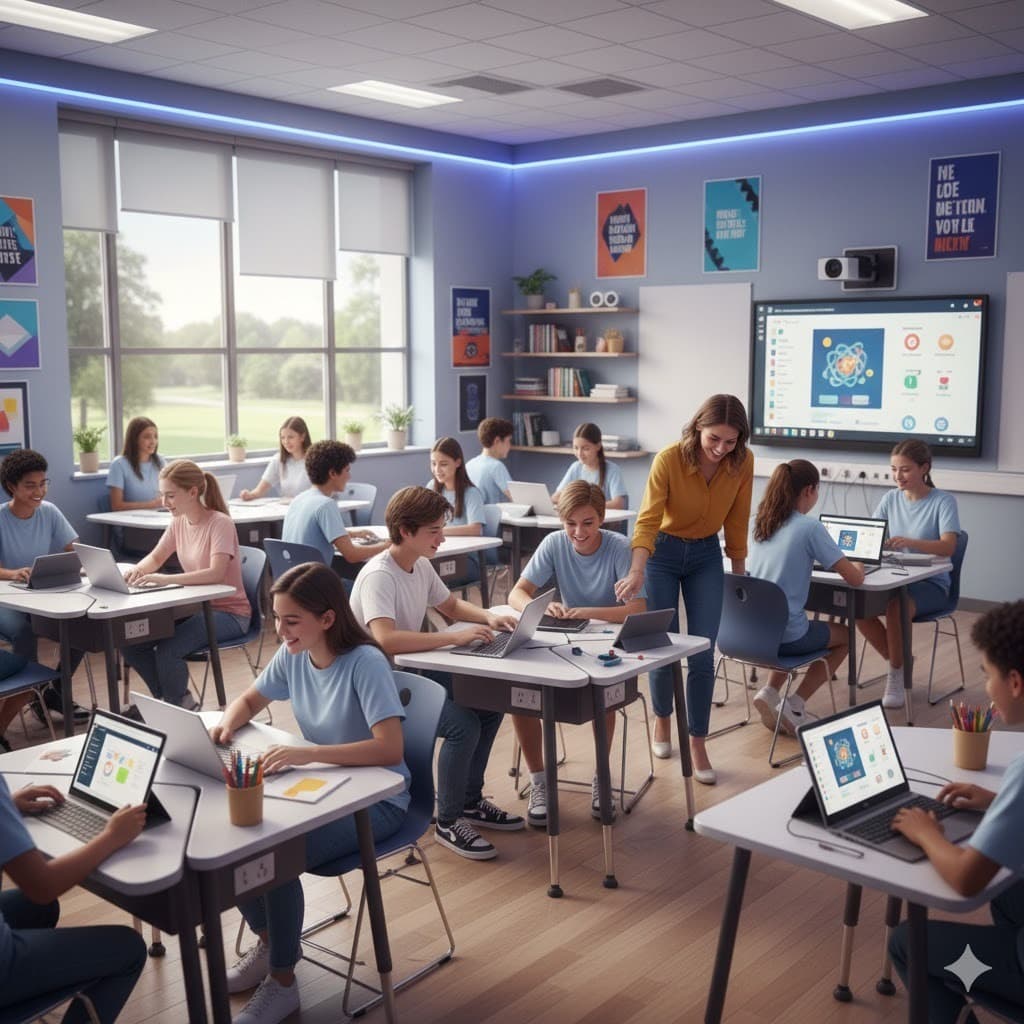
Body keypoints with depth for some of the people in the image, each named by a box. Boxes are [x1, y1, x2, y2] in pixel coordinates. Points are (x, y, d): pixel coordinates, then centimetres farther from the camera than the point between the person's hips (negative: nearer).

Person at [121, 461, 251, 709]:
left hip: (229, 613, -8)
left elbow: (215, 574, -31)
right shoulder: (179, 522, 5)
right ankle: (169, 701, 11)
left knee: (167, 650, -28)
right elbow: (155, 558, 15)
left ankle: (180, 706, 0)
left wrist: (165, 579, -40)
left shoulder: (220, 523, -18)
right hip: (195, 607, 8)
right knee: (131, 642, -7)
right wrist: (138, 570, -9)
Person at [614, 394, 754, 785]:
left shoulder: (743, 463, -15)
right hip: (663, 552, -2)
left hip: (706, 555, 2)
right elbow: (648, 520, -30)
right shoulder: (668, 459, -26)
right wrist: (636, 572, -44)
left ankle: (697, 746, 10)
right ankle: (662, 721, 33)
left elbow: (737, 521, -3)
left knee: (702, 654, -3)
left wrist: (740, 576, 4)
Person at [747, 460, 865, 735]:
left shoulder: (761, 522, 6)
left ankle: (769, 692, 16)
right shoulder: (809, 527, -12)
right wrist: (856, 568, 12)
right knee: (846, 636, 23)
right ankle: (793, 706, 10)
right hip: (785, 635, -6)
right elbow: (854, 579, -10)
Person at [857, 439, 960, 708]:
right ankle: (897, 662, -1)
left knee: (896, 606, -35)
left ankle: (896, 674, -11)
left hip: (930, 583, -5)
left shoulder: (943, 501, -8)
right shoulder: (890, 499, 7)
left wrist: (910, 542, -39)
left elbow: (948, 546, -21)